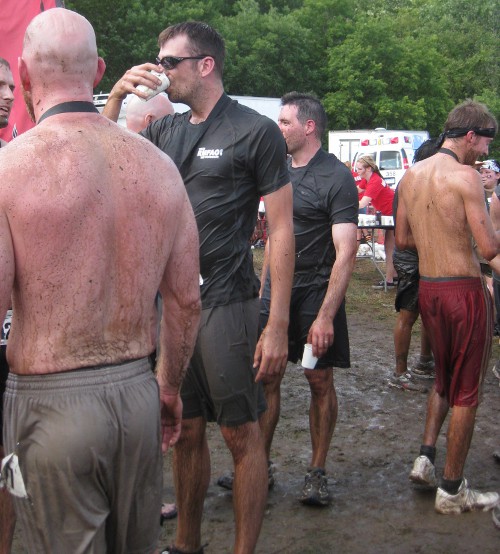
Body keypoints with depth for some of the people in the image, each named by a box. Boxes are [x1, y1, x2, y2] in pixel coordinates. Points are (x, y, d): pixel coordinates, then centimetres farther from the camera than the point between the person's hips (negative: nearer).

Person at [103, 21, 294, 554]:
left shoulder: (256, 131, -6)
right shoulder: (165, 131, 12)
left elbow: (281, 229, -8)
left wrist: (278, 325, -13)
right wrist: (116, 97, -1)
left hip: (226, 305, -6)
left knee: (241, 433, 3)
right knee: (185, 430, 15)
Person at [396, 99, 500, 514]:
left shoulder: (411, 175, 7)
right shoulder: (465, 176, -16)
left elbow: (402, 239, 14)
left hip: (427, 289, 7)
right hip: (464, 290, -7)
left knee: (444, 379, 26)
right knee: (466, 393, 5)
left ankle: (426, 457, 20)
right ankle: (452, 490, 14)